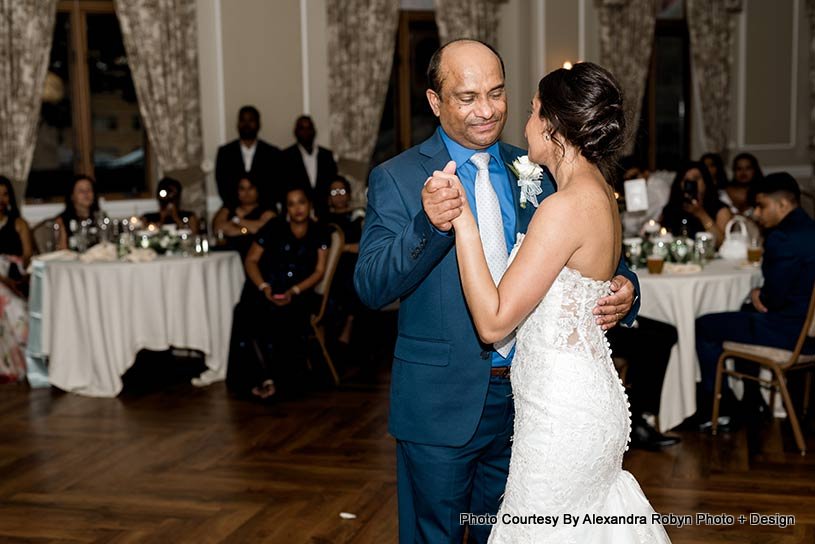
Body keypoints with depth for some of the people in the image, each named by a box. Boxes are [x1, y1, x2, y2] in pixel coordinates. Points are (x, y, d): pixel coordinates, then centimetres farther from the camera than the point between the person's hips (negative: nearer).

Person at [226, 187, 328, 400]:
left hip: (298, 292, 0)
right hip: (265, 290, 0)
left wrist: (294, 291, -14)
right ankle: (265, 377, -20)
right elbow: (251, 260, 1)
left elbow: (319, 271, 1)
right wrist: (263, 287, -15)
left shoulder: (319, 234, 4)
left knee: (285, 316, -31)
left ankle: (267, 377, -16)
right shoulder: (274, 228, 1)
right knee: (251, 316, -29)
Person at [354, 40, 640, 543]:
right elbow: (371, 288, -17)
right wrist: (427, 225, -34)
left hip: (526, 400, 4)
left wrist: (622, 291, -15)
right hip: (442, 404, -4)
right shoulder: (396, 179, -7)